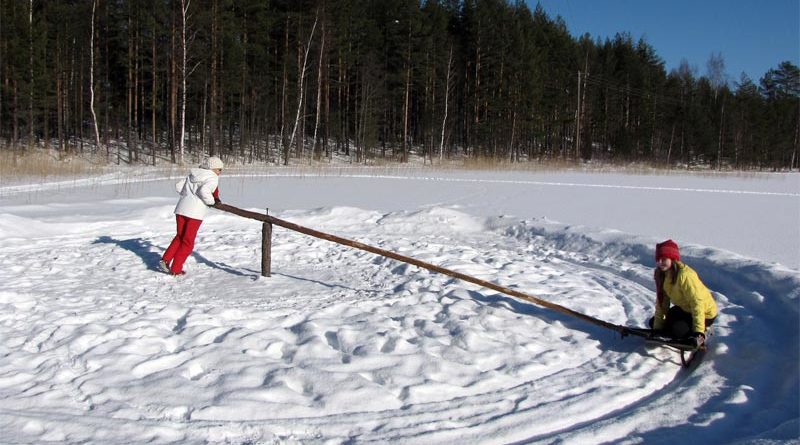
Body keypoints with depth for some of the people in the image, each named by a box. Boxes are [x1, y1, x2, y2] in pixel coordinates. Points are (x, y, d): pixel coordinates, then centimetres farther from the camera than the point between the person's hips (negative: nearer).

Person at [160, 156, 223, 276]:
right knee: (188, 241, 7)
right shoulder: (213, 178, -7)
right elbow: (204, 191, -25)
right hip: (195, 212, -6)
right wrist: (211, 201, -10)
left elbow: (178, 186, 16)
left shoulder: (193, 175, 15)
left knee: (180, 237, 22)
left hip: (181, 208, 6)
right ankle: (176, 269, 10)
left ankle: (165, 260, 11)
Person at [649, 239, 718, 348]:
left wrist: (699, 332, -38)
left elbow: (697, 303, -34)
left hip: (704, 312, -8)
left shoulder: (685, 275, -32)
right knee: (653, 322, 3)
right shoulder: (661, 275, -7)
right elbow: (662, 302, -4)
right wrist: (657, 328, -8)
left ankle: (701, 336, 0)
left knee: (677, 329, -31)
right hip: (685, 308, 8)